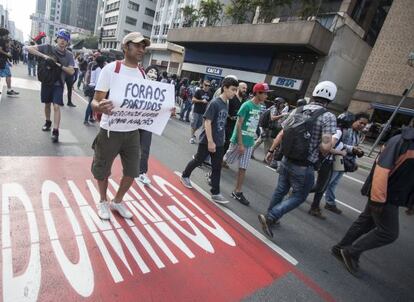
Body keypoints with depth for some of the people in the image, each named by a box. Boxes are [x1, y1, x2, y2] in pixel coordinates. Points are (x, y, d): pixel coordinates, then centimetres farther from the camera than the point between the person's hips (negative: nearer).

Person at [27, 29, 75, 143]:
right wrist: (44, 56, -21)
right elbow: (30, 48, -9)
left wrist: (60, 65, -23)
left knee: (56, 106, -11)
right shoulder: (47, 47, -3)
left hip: (58, 83, -2)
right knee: (47, 104, 16)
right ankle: (48, 122, 38)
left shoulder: (69, 55, -4)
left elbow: (71, 71, -10)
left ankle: (55, 131, -11)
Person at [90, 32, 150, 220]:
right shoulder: (111, 69, -10)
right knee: (103, 171, 13)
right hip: (110, 131, -4)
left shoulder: (142, 73, 6)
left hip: (133, 132, 5)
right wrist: (100, 106, -37)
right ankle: (103, 201, 40)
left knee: (132, 171, 12)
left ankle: (117, 202, 37)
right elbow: (95, 101, -13)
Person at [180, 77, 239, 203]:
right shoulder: (214, 103, -16)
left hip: (219, 142, 7)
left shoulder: (226, 104, 7)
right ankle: (185, 176, 38)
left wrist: (220, 140, 15)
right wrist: (210, 142, -22)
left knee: (217, 167, 8)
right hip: (207, 141, -7)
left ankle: (215, 193, 17)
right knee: (198, 161, 12)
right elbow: (207, 123, -19)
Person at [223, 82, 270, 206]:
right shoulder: (246, 105, -14)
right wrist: (240, 144, -19)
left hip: (249, 143, 7)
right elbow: (238, 125, -16)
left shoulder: (259, 107, 7)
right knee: (225, 161, 8)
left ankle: (237, 192, 18)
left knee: (243, 168, 8)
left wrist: (250, 142, 14)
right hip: (239, 141, -6)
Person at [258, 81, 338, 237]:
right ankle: (269, 217, 2)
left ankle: (270, 217, 38)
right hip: (304, 167, -5)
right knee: (298, 197, 13)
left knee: (280, 190, 21)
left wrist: (271, 151, 15)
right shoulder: (328, 117, -13)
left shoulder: (296, 111, 2)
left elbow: (281, 134, 5)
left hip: (287, 161, 5)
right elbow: (326, 147, -20)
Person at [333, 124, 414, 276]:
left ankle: (341, 248, 30)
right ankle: (352, 252, 12)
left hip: (394, 195, 8)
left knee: (365, 222, 16)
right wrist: (378, 199, -25)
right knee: (389, 233, -2)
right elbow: (381, 169, -25)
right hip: (385, 196, -8)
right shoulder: (402, 140, -19)